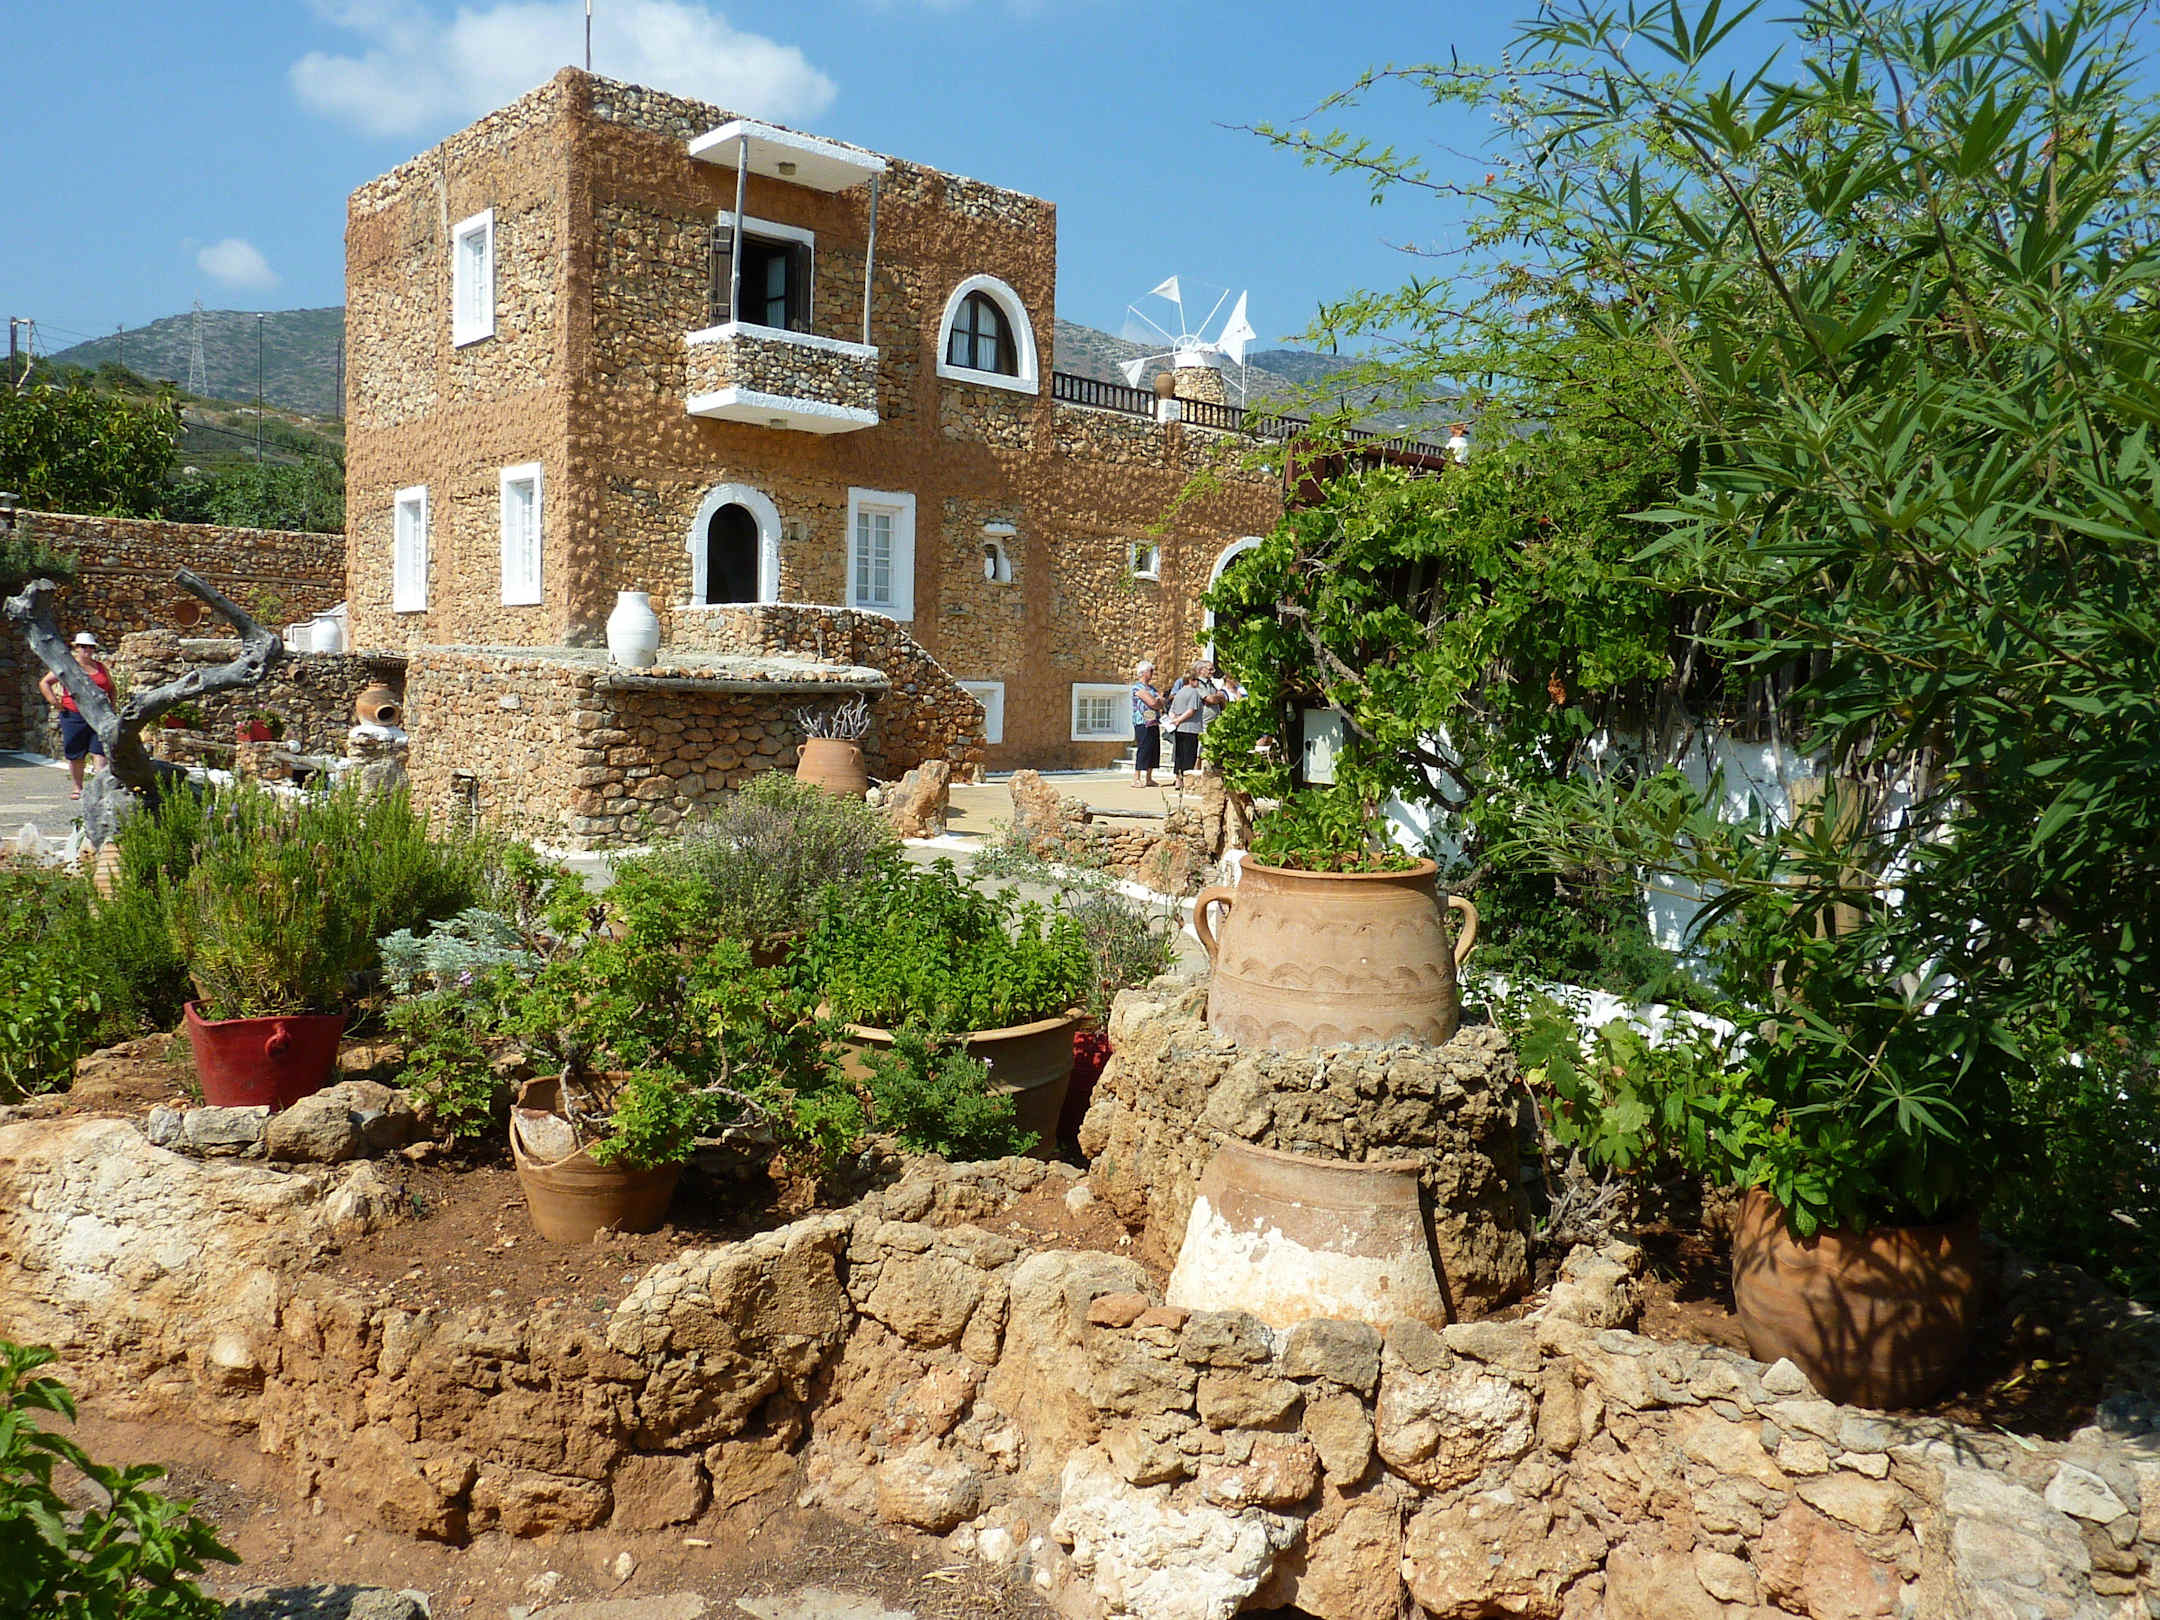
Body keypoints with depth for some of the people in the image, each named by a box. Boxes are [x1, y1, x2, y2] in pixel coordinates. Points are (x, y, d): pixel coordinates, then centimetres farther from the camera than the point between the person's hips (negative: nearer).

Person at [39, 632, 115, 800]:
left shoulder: (101, 668, 15)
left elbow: (111, 688, 29)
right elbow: (44, 683, 6)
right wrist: (54, 701, -5)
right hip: (74, 716, -2)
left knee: (101, 752, -9)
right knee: (76, 755, 5)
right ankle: (78, 788, 15)